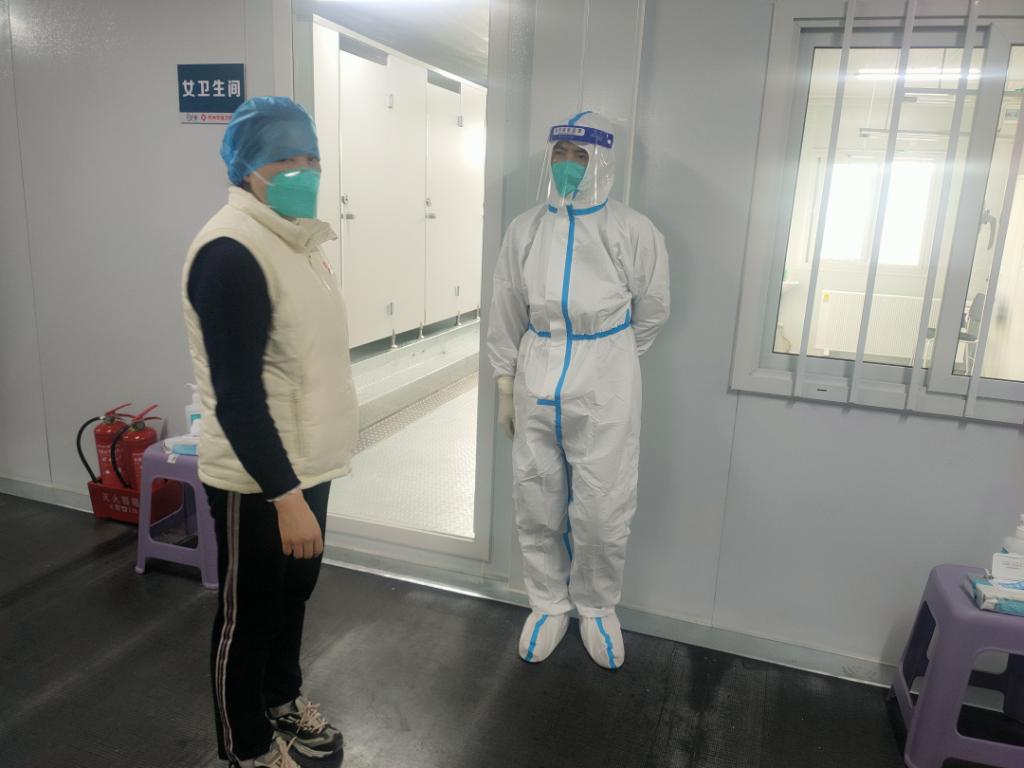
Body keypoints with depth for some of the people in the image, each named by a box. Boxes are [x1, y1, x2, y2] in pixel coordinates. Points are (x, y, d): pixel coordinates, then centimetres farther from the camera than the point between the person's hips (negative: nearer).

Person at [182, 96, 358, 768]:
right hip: (256, 479, -8)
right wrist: (285, 495, -25)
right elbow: (236, 396, -24)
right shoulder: (231, 252, -21)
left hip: (305, 462, 9)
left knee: (294, 593, 24)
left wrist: (304, 478, 17)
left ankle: (283, 699, 47)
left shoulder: (296, 240, 9)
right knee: (248, 614, 11)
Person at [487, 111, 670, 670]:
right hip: (536, 386, 3)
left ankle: (597, 607, 29)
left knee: (602, 513, 3)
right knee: (536, 507, 11)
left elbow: (651, 310, 7)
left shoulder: (633, 231, -4)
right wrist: (504, 382, 8)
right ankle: (549, 604, 33)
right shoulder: (525, 230, 4)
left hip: (604, 392, -2)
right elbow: (506, 313, 9)